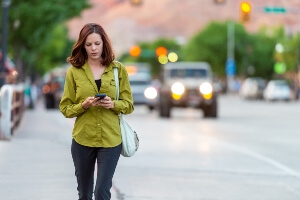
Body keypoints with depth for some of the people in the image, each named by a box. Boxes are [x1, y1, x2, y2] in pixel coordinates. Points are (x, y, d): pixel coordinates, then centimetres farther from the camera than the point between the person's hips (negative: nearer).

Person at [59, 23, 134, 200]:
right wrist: (84, 105, -17)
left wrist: (113, 104, -18)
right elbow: (65, 108, 2)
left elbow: (129, 105, 3)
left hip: (111, 139, -1)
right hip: (82, 139, 1)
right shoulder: (74, 71, 0)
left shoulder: (118, 69, 1)